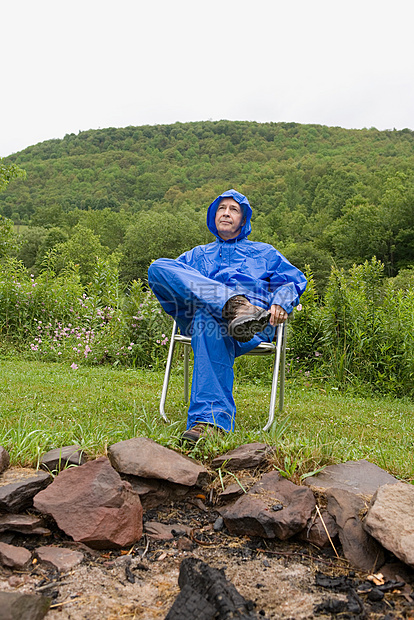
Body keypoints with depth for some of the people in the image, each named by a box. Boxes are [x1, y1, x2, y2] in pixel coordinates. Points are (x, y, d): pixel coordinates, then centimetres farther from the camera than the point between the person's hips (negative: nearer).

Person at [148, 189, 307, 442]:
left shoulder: (264, 252, 34)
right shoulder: (197, 255, 39)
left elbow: (293, 279, 20)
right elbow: (170, 272, 21)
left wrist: (280, 303, -4)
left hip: (254, 326, -2)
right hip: (201, 314, 3)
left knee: (207, 322, -41)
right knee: (158, 267, -21)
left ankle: (211, 419, -50)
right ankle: (236, 305, -38)